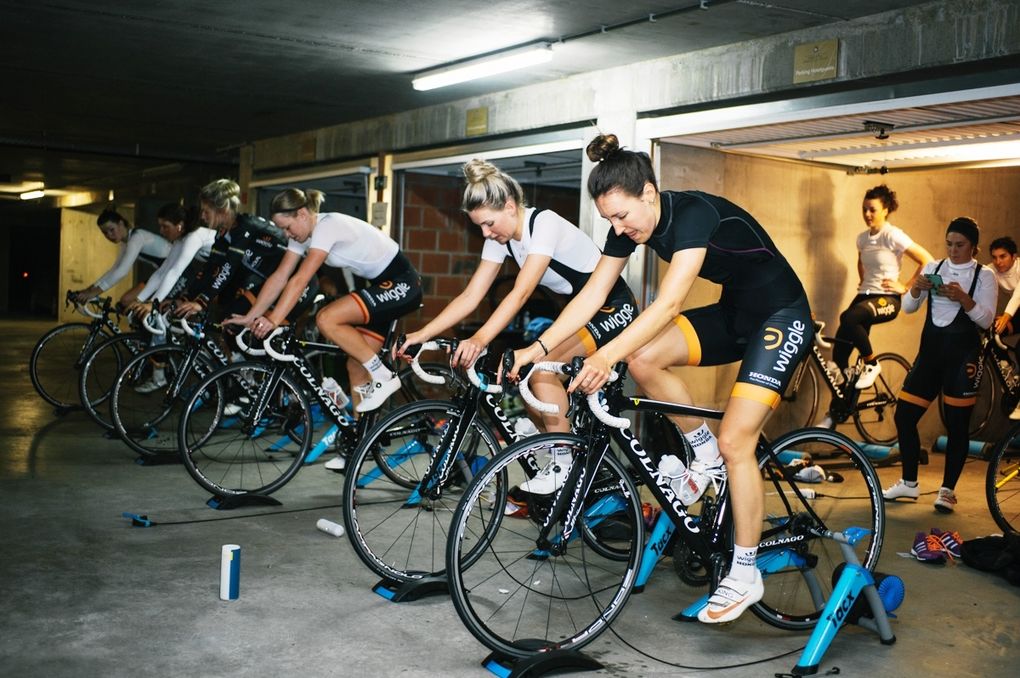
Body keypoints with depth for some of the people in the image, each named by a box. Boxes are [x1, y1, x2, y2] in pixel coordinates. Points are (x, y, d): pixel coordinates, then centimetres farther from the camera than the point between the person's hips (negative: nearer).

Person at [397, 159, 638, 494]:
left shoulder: (544, 224, -26)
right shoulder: (501, 238, -3)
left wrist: (480, 339, -49)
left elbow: (521, 293, -37)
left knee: (541, 365, -26)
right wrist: (419, 335, -14)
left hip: (614, 309, -9)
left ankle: (564, 466, -14)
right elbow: (470, 297, -5)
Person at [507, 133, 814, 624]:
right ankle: (705, 454, 6)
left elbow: (669, 304, -39)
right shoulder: (629, 226, -7)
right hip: (732, 315, 7)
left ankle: (745, 574, 0)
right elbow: (591, 294, -7)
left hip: (781, 317, -7)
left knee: (734, 441, -15)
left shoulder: (693, 213, -29)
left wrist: (606, 356, -49)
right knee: (643, 359, -16)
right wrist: (536, 348, -16)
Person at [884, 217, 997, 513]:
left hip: (962, 355, -4)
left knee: (957, 425, 1)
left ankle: (947, 490, 12)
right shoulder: (933, 268, 8)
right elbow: (908, 307, 5)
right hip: (930, 350, 4)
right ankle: (909, 483, 15)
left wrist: (963, 298, -24)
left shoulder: (984, 275, -1)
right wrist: (916, 288, -16)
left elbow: (986, 319, -9)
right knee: (904, 415, 1)